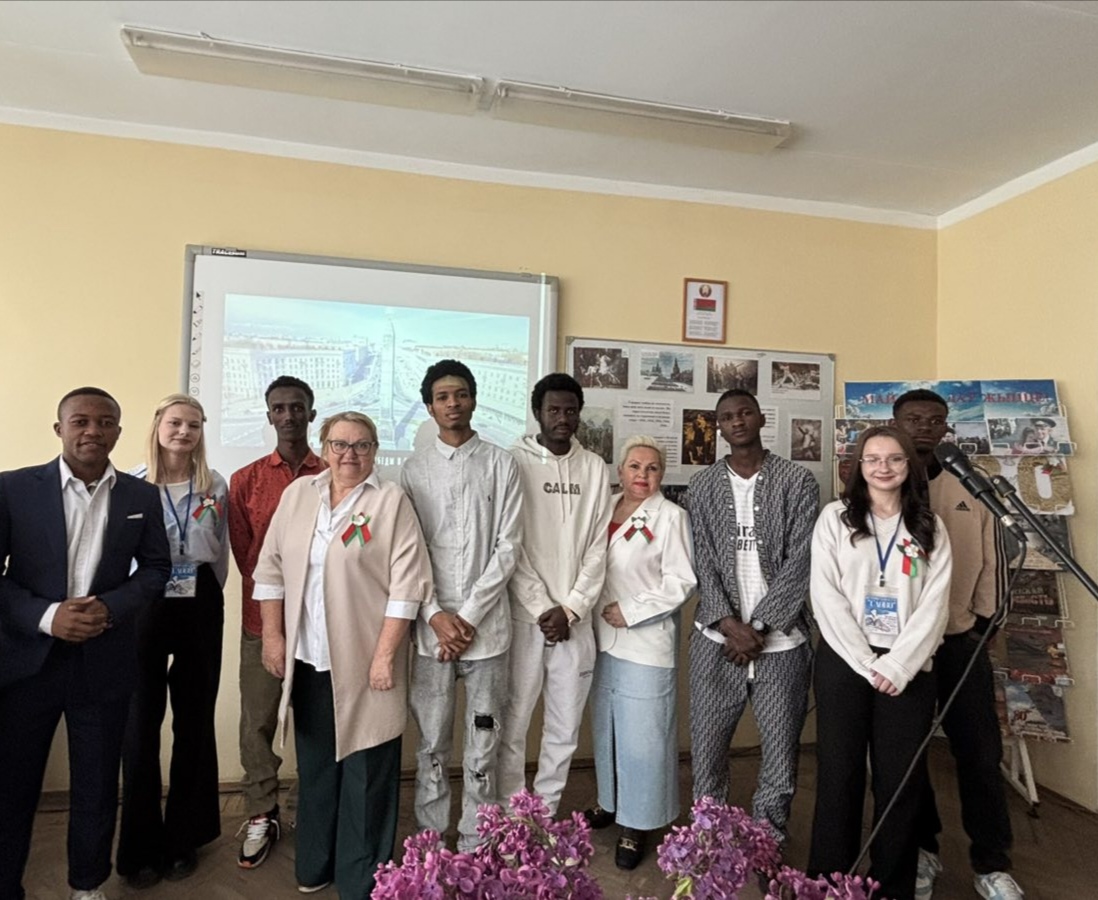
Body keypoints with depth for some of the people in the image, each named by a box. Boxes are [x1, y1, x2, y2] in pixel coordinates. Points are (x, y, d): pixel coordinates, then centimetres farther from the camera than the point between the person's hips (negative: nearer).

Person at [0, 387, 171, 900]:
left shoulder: (142, 497, 1)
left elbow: (156, 569, 5)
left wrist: (111, 608, -12)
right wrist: (45, 616, -18)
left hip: (105, 663, 1)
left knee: (97, 786, 14)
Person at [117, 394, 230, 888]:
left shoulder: (216, 487, 3)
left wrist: (208, 596, 9)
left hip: (200, 608, 2)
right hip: (145, 606, -2)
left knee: (195, 720, 10)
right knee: (141, 722, 4)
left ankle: (184, 838, 26)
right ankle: (141, 846, 21)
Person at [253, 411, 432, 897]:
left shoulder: (391, 501, -8)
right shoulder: (297, 494, 6)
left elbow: (407, 584, -12)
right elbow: (271, 568, 9)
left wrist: (385, 654, -14)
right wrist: (273, 636, 5)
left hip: (364, 662, -4)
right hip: (308, 659, 5)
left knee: (365, 774, 5)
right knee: (315, 765, 19)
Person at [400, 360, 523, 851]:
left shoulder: (501, 464, 0)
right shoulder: (414, 469, 4)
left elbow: (508, 546, -4)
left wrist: (469, 616, -9)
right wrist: (437, 615, -9)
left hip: (486, 623, -1)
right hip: (431, 624, 1)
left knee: (484, 736, 9)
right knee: (432, 738, 12)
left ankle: (475, 844, 25)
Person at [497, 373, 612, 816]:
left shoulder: (595, 468, 5)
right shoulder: (514, 461, -4)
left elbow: (597, 547, 4)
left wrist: (571, 609, -4)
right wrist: (542, 609, -9)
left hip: (575, 618, 3)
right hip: (523, 616, -2)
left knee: (565, 727, 11)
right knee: (513, 724, 6)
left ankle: (547, 810, 29)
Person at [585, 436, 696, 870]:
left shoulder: (670, 516, -7)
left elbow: (680, 582, -11)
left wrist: (631, 612, -14)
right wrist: (598, 614, 5)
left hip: (646, 644, -6)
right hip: (603, 639, 6)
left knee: (641, 734, 2)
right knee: (606, 727, 17)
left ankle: (636, 825, 17)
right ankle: (610, 801, 35)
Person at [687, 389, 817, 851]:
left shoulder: (798, 481, 0)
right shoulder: (702, 486, 6)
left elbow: (800, 563, -6)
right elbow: (702, 562, 1)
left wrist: (758, 627, -10)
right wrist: (730, 624, -11)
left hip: (781, 639, -1)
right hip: (717, 638, 1)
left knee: (782, 748, 7)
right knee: (706, 744, 8)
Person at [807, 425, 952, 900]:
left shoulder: (931, 528, 7)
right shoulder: (836, 518, 2)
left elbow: (934, 605, -1)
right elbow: (826, 597, -4)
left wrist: (897, 666, -11)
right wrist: (867, 664, -10)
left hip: (908, 668, 1)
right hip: (844, 662, -1)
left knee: (901, 779, 6)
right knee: (839, 775, 5)